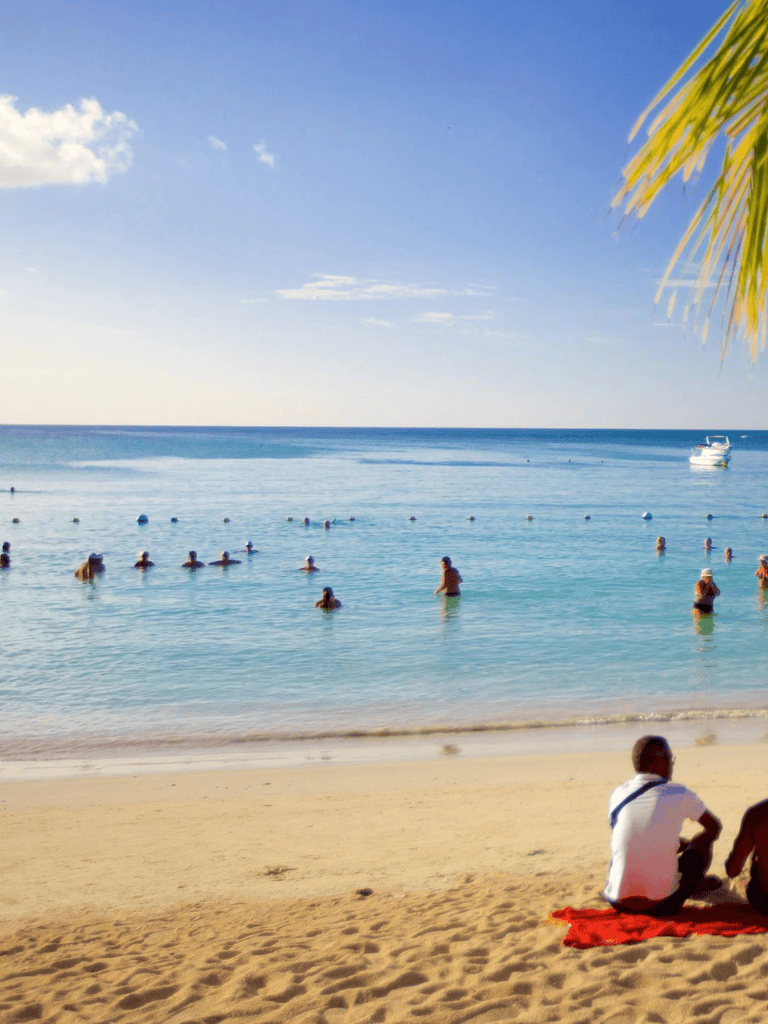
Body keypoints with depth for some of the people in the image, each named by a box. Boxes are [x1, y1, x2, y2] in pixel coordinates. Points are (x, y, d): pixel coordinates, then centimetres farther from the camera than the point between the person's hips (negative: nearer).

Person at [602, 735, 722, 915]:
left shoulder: (617, 795, 4)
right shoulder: (678, 794, -6)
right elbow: (715, 827, 12)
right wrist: (689, 844, 32)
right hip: (662, 903, -3)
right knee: (704, 839, 19)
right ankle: (695, 884, 45)